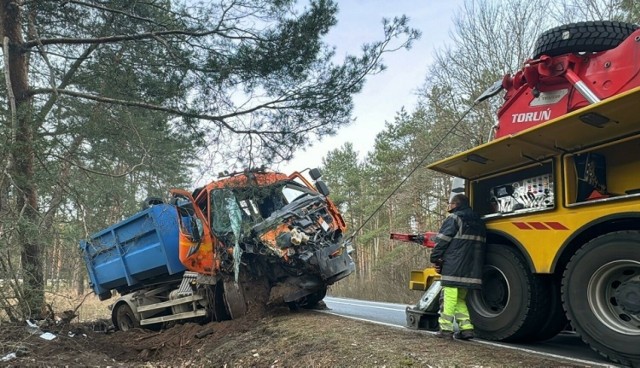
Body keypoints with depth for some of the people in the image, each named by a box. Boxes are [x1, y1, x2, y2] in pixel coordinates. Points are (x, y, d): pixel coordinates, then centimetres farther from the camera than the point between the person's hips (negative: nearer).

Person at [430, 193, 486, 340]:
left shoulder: (454, 218, -4)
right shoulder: (478, 222, 19)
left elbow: (442, 241, -8)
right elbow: (479, 246, 22)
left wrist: (435, 258, 2)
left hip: (453, 267, -8)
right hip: (471, 269, 8)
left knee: (449, 297, -4)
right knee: (460, 299, 16)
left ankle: (446, 329, -4)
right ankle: (466, 328, 9)